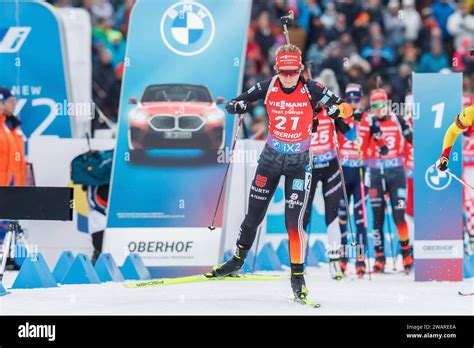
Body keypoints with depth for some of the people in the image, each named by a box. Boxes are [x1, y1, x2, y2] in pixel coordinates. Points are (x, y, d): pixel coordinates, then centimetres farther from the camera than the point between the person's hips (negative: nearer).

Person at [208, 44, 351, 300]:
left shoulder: (311, 90, -13)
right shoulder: (268, 88, -8)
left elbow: (340, 107, -11)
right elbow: (233, 105, -1)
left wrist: (339, 109, -35)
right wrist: (238, 106, -24)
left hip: (299, 163, -2)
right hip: (271, 157, 2)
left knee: (293, 220, -11)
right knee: (254, 214, 9)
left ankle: (298, 275, 2)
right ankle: (237, 261, 30)